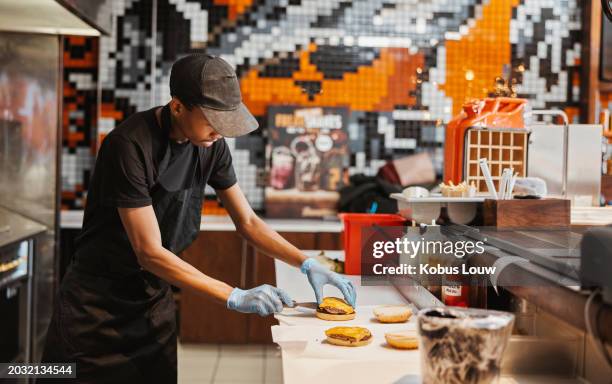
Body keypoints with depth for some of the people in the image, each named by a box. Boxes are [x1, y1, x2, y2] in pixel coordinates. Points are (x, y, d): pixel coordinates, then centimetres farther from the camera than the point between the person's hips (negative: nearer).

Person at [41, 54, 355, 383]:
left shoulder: (211, 145, -4)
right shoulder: (129, 145, -24)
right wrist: (235, 296, -27)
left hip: (154, 298, 5)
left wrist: (307, 264, -8)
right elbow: (150, 253, -24)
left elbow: (248, 222, 5)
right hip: (97, 303, -5)